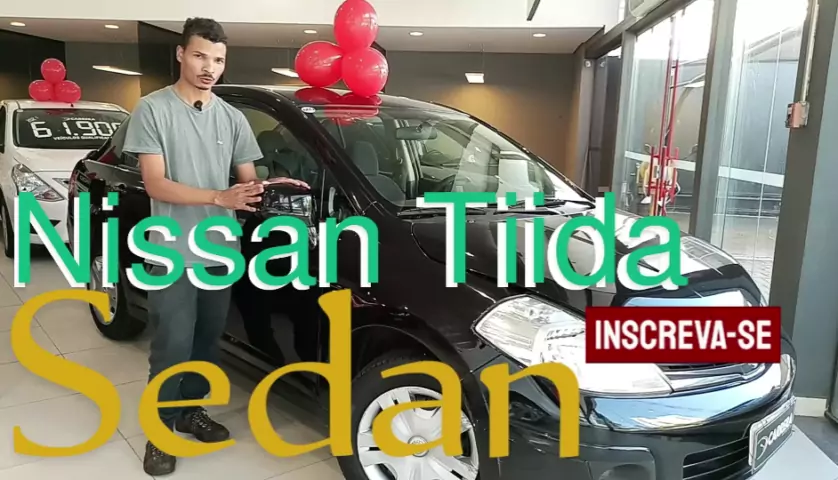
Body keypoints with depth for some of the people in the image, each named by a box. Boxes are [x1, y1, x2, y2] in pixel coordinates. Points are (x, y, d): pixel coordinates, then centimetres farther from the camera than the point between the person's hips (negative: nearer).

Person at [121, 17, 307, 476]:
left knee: (207, 343, 15)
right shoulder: (153, 109, -5)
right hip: (173, 253, -4)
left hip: (220, 251, 5)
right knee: (173, 346, -1)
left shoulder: (232, 118, 9)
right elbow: (156, 184, -12)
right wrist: (221, 198, -24)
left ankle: (190, 410, 34)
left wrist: (271, 187, -13)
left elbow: (248, 181, 11)